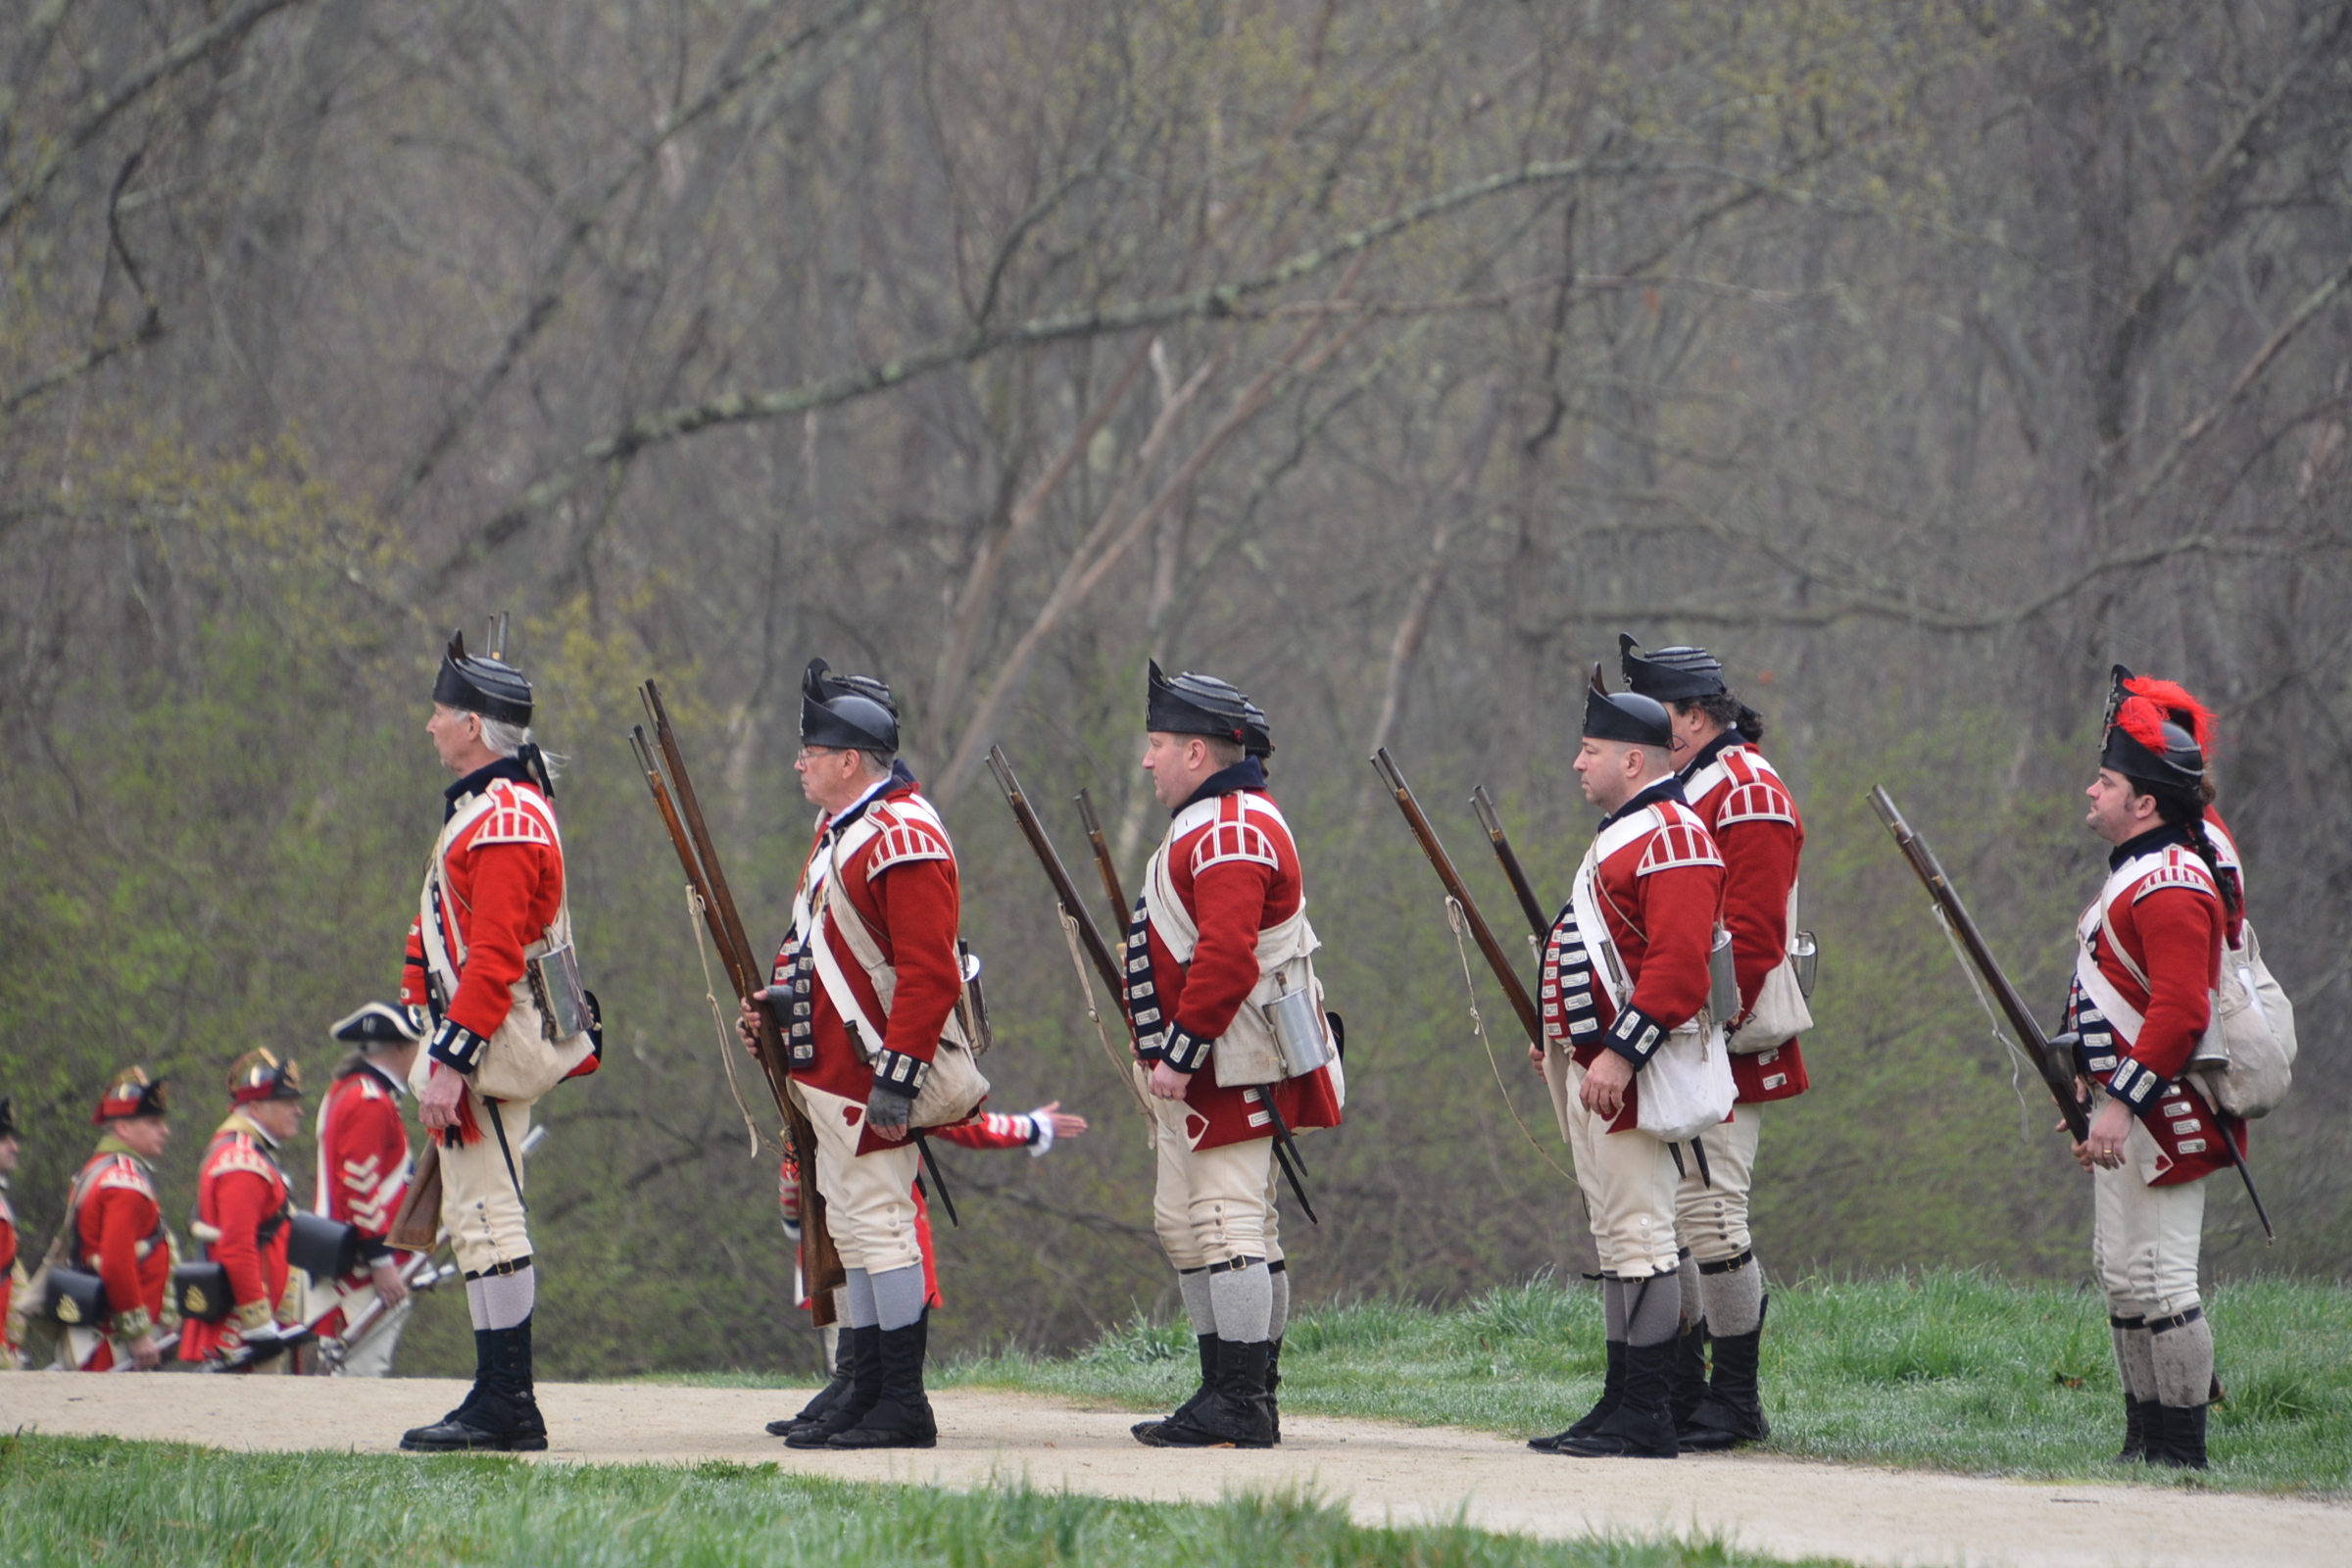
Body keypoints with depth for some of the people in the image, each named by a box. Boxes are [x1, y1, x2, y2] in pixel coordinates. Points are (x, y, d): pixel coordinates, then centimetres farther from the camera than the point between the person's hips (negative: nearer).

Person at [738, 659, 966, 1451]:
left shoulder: (905, 837, -17)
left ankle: (904, 1408, -5)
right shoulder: (840, 829, 15)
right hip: (829, 1073, 10)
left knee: (879, 1225, -8)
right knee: (852, 1231, 12)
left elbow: (928, 975, -21)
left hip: (868, 1077, -10)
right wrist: (781, 998, 9)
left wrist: (895, 1081, -23)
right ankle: (867, 1396, 17)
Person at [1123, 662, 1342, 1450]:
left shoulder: (1233, 835, -16)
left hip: (1231, 1066, -11)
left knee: (1229, 1225, -10)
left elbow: (1226, 961, -26)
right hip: (1201, 1072, 11)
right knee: (1184, 1225, 14)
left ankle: (1241, 1406, -11)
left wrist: (1179, 1054, -23)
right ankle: (1229, 1392, 18)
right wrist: (1169, 1056, 21)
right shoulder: (1212, 823, 19)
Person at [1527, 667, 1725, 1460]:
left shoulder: (1673, 836, -14)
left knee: (1638, 1238, -10)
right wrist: (1560, 1037, 22)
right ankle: (1622, 1406, 15)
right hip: (1594, 1064, 11)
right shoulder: (1626, 832, 20)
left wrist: (1620, 1053, -26)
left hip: (1628, 1073, -11)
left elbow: (1679, 964, -23)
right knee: (1616, 1240, 12)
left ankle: (1645, 1417, -10)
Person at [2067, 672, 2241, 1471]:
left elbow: (2180, 1013, -26)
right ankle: (2145, 1436, 20)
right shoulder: (2138, 869, 14)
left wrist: (2122, 1104, -26)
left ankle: (2179, 1449, -5)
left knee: (2157, 1278, -8)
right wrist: (2092, 1089, 23)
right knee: (2122, 1273, 14)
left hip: (2160, 1113, -11)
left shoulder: (2170, 886, -19)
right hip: (2125, 1109, 11)